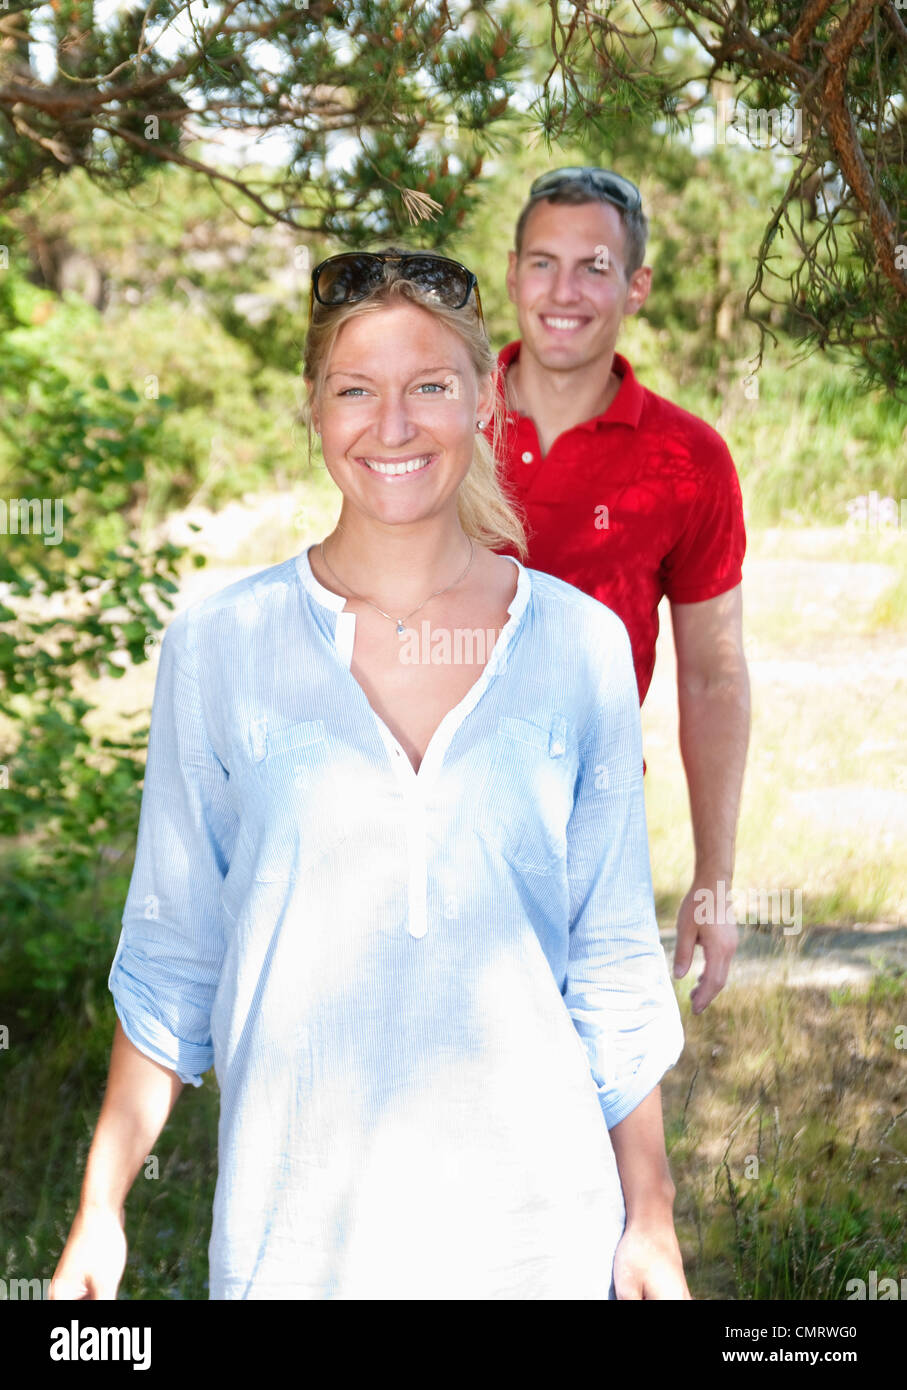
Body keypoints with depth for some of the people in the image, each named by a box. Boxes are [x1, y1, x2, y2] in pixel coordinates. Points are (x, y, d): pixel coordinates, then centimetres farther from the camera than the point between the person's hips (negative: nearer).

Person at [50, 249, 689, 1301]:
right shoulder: (217, 647, -5)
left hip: (534, 1218, 1)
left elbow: (614, 960, 4)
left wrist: (650, 1219, 5)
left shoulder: (581, 646, -2)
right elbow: (170, 952, 2)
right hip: (294, 1215, -1)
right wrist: (99, 1210, 1)